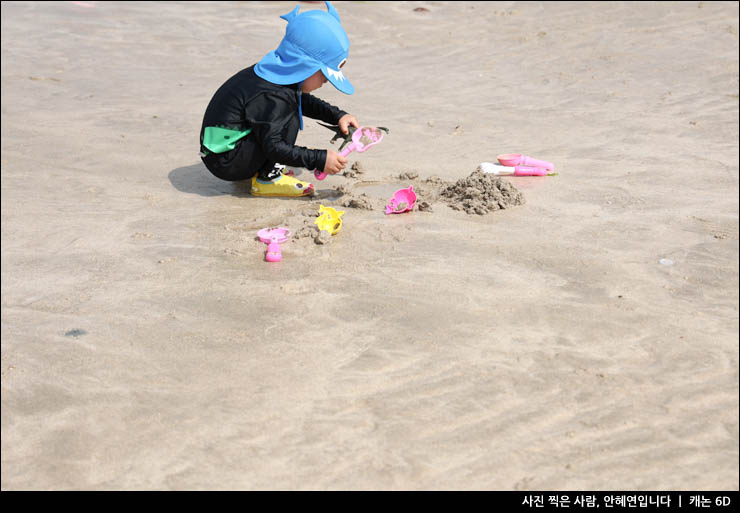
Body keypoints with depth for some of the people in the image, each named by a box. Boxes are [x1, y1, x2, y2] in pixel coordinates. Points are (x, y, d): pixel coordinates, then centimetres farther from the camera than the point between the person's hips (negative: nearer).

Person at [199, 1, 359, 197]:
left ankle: (255, 170, 13)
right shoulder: (271, 96, -27)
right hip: (224, 163, -10)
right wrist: (319, 159, -26)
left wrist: (338, 116, 10)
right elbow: (273, 147, -27)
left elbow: (304, 101, 21)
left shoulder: (279, 76, 3)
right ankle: (266, 179, -10)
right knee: (289, 118, -20)